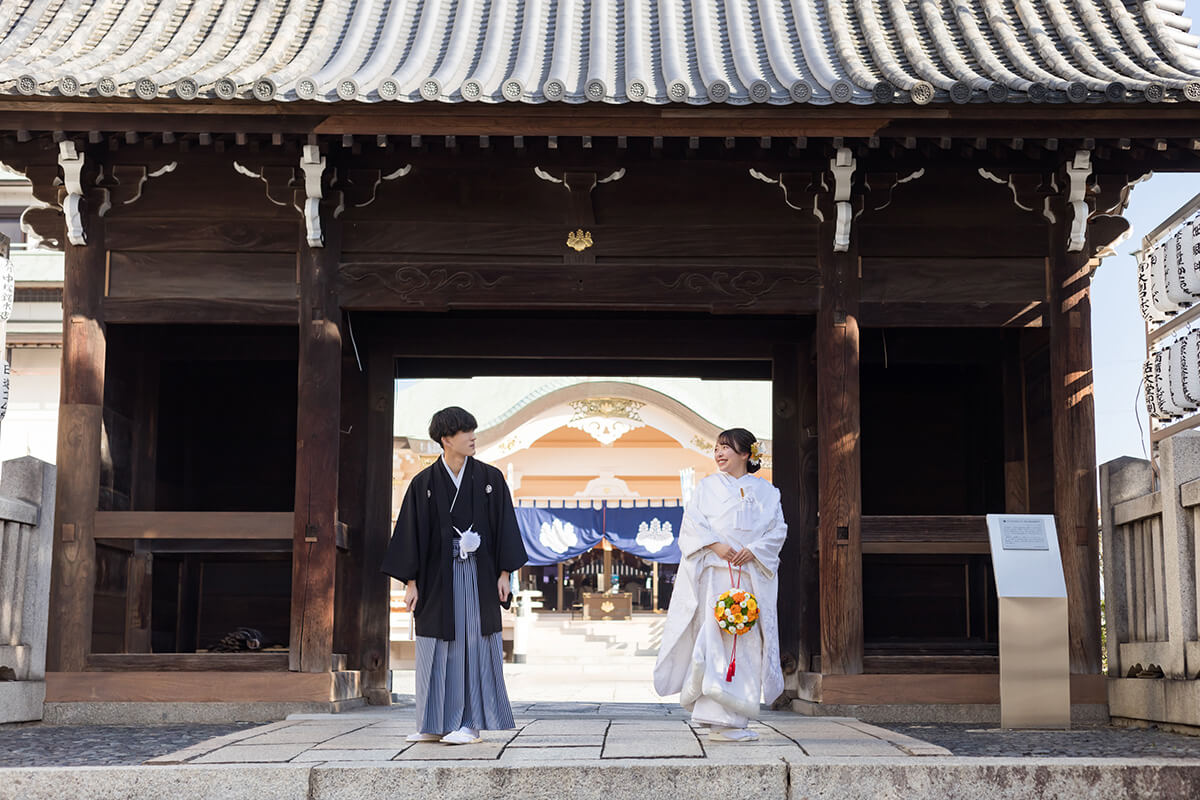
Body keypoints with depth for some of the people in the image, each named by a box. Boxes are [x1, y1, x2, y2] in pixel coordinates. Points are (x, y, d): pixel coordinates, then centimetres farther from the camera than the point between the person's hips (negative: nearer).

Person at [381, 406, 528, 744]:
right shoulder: (424, 483, 1)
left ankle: (469, 724, 1)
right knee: (438, 649, 5)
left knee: (472, 645, -2)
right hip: (438, 575, 1)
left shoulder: (490, 478, 2)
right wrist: (411, 582, -2)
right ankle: (435, 725, 14)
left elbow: (504, 526, 3)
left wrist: (504, 573, -4)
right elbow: (411, 532, 1)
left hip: (477, 574, -1)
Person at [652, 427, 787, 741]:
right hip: (714, 573, -2)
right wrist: (716, 545, -14)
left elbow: (778, 530, 7)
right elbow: (692, 524, 2)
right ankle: (719, 721, -11)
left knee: (748, 641, -3)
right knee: (715, 636, -11)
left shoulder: (766, 491, 14)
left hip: (752, 574, 2)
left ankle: (735, 718, 4)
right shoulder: (707, 487, 11)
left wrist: (754, 549, -10)